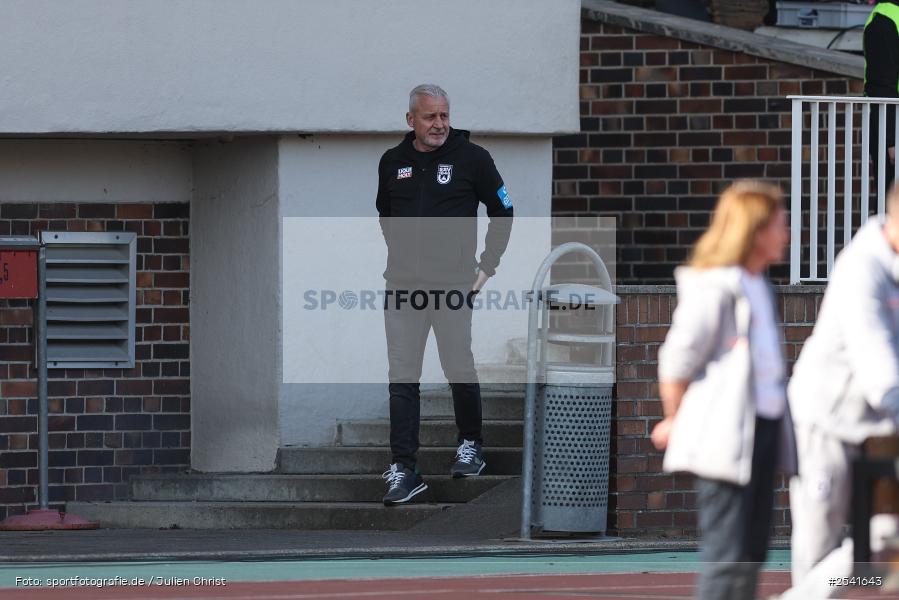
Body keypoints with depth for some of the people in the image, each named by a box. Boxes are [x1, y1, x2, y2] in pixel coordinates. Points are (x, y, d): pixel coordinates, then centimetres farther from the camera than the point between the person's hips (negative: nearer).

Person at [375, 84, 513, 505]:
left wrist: (487, 265, 3)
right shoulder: (392, 162, 9)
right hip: (402, 283, 3)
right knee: (402, 377, -1)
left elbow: (503, 212, 6)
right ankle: (403, 470, -1)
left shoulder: (471, 157, -2)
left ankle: (471, 447, 27)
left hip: (452, 282, -3)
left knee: (459, 370, 4)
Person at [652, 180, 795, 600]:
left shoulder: (758, 286, 15)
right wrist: (675, 423, 4)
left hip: (764, 427, 9)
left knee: (752, 554, 12)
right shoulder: (714, 288, -14)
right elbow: (677, 362, -9)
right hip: (726, 434, -9)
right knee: (726, 559, -7)